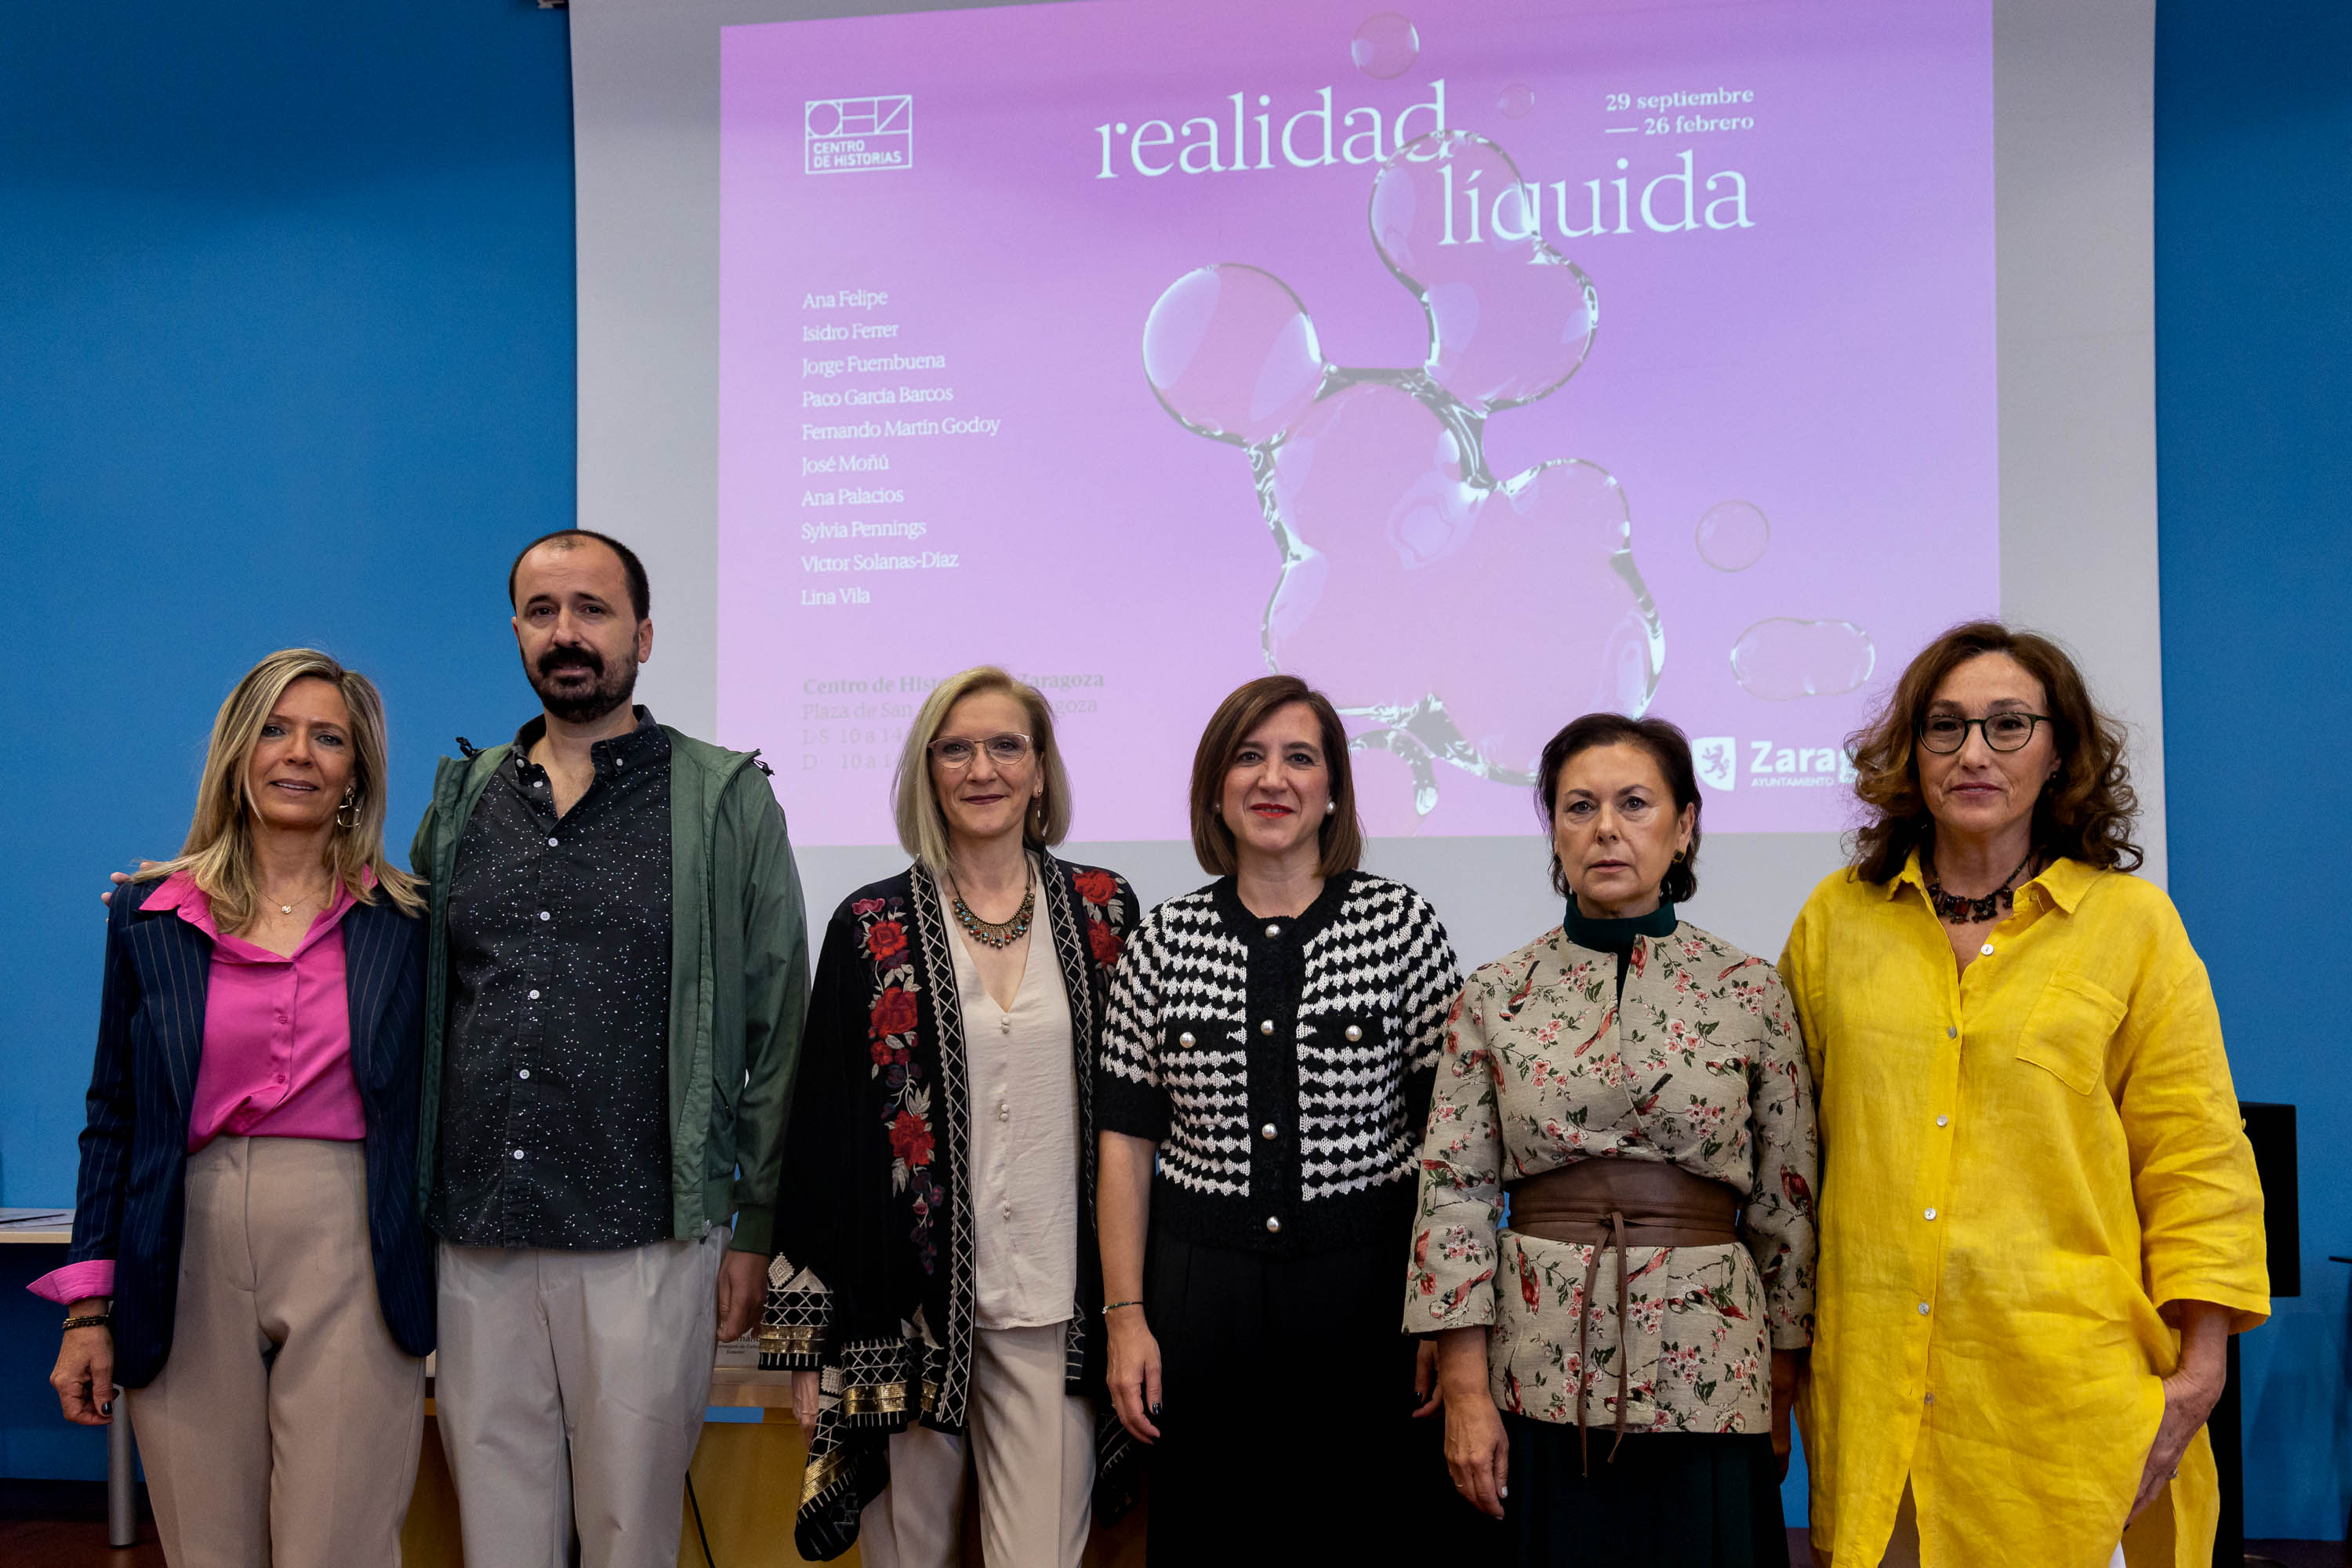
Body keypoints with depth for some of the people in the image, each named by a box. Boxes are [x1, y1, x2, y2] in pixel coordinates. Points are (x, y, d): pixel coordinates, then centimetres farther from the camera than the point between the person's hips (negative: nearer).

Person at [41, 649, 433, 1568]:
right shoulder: (150, 916, 8)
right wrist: (88, 1307, 6)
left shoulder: (403, 924, 4)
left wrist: (452, 1291, 3)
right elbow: (113, 1115, 10)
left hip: (349, 1261, -1)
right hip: (190, 1264, 2)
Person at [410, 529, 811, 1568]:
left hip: (645, 1245, -3)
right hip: (474, 1242, 4)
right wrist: (410, 1201, 8)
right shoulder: (464, 800, 11)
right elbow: (412, 1006, 16)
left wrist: (755, 1227, -3)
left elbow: (779, 1030, -1)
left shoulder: (725, 801, 0)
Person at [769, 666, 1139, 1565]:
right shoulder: (870, 927, 0)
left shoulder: (1103, 912, 3)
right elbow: (823, 1131, 1)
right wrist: (809, 1341, -1)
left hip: (1056, 1306, 1)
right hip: (908, 1299, 0)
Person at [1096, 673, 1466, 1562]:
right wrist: (1126, 1315, 0)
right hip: (1201, 1288, 2)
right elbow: (1127, 1138, 5)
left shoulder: (1401, 926, -2)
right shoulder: (1164, 941, 2)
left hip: (1368, 1283, -1)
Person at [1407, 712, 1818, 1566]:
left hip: (1705, 1375, 0)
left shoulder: (1751, 993, 0)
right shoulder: (1495, 997, 0)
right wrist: (1465, 1393, -4)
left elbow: (1785, 1205, 5)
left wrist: (1783, 1394, 6)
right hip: (1539, 1375, 0)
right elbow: (1455, 1198, 0)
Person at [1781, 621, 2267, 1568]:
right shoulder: (1837, 918, 5)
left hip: (2068, 1382, -1)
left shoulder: (2132, 922, 1)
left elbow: (2194, 1162, 2)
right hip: (1875, 1380, 2)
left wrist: (2201, 1366, -5)